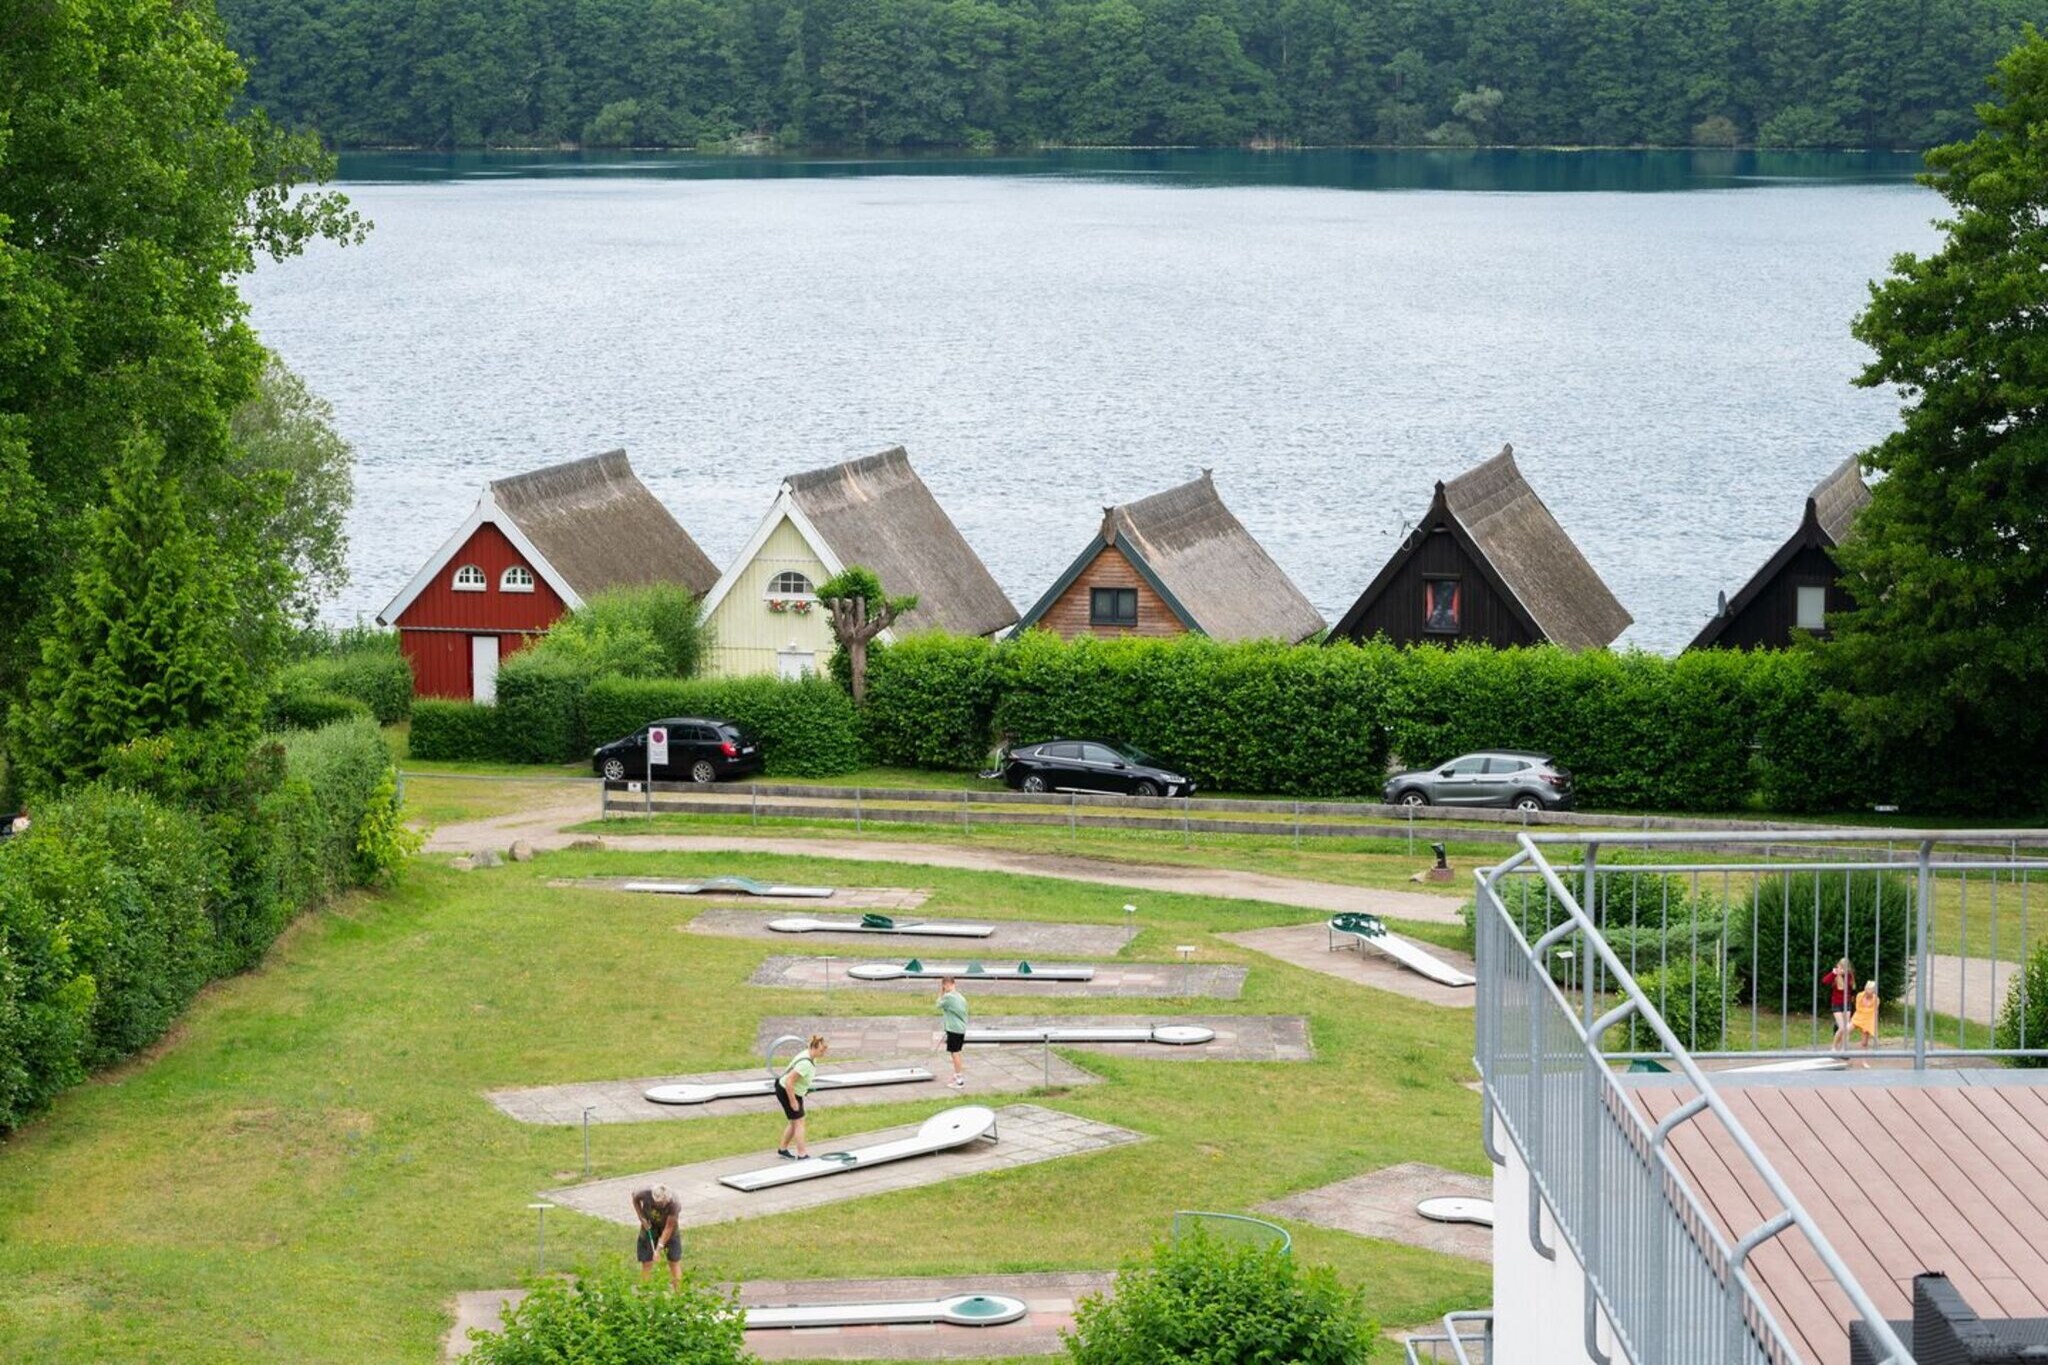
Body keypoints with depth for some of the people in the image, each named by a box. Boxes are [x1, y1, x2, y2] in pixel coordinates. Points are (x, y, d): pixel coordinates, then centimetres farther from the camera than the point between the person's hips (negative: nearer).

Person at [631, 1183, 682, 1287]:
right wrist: (641, 1217, -13)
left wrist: (659, 1248, -30)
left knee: (674, 1261, -1)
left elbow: (669, 1228, -28)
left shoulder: (674, 1203, -34)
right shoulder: (646, 1193, -31)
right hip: (649, 1225, 1)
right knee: (646, 1262, -2)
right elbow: (635, 1196, -5)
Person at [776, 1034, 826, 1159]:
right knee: (798, 1123, -5)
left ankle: (782, 1150, 31)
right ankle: (802, 1155, -2)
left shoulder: (811, 1057, -2)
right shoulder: (805, 1063, -32)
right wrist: (793, 1101, -24)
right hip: (786, 1092, -9)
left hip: (795, 1092, 9)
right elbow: (789, 1082, -32)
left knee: (795, 1124, 17)